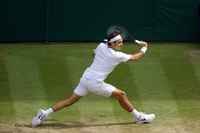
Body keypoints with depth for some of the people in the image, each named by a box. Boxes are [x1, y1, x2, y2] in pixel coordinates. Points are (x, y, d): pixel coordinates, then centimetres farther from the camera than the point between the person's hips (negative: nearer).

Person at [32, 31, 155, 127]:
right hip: (95, 83, -6)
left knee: (70, 101, 9)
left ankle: (45, 113, -3)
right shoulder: (117, 56, -10)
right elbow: (135, 57, 4)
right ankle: (139, 117, 17)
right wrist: (144, 48, 19)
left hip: (85, 78, 6)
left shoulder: (101, 46, 6)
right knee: (121, 95, 7)